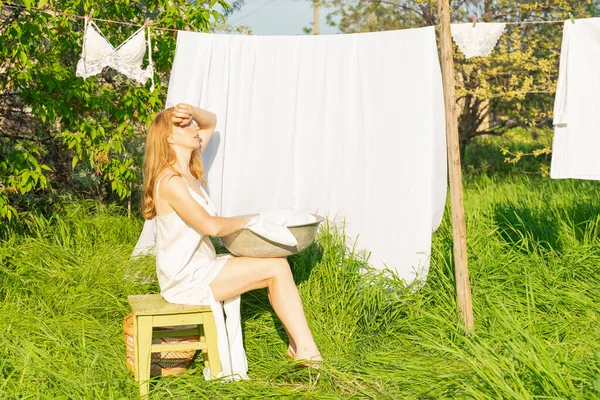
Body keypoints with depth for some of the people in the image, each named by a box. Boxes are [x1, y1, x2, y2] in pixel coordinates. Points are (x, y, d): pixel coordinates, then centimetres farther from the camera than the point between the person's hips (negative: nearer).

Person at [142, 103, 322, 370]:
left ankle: (301, 346, 2)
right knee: (276, 268, -11)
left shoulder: (187, 169, 8)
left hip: (200, 267, 10)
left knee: (277, 265, 4)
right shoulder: (170, 181, -21)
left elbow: (210, 123, 19)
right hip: (187, 280, -10)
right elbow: (211, 226, -29)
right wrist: (244, 223, -10)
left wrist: (192, 111, -3)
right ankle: (304, 348, -3)